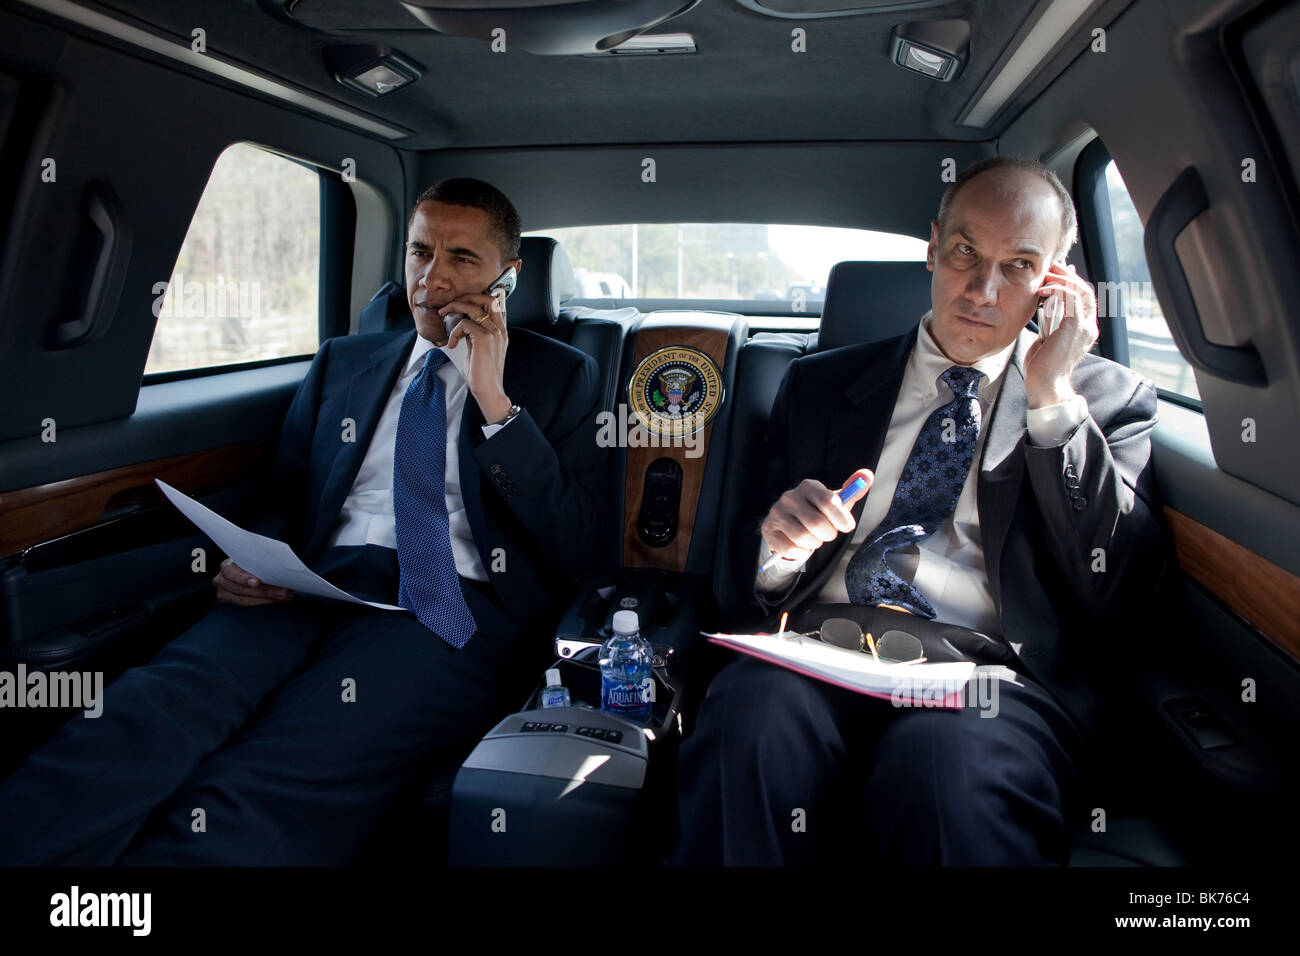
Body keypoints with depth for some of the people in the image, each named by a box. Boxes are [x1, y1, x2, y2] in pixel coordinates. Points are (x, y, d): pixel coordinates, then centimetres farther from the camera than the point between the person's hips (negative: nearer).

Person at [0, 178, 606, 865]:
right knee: (146, 712, -29)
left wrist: (494, 400, -7)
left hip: (452, 609, -3)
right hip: (318, 588, 4)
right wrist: (252, 563, 0)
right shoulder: (341, 363, 22)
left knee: (254, 797, -31)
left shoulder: (558, 375, 11)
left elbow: (575, 550, 1)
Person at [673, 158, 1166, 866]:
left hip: (989, 668, -1)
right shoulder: (818, 385, 17)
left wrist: (1054, 398, -4)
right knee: (749, 720, -32)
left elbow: (1115, 595, -1)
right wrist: (779, 549, -9)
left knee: (944, 762, -35)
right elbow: (752, 585, 16)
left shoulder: (1110, 398, 13)